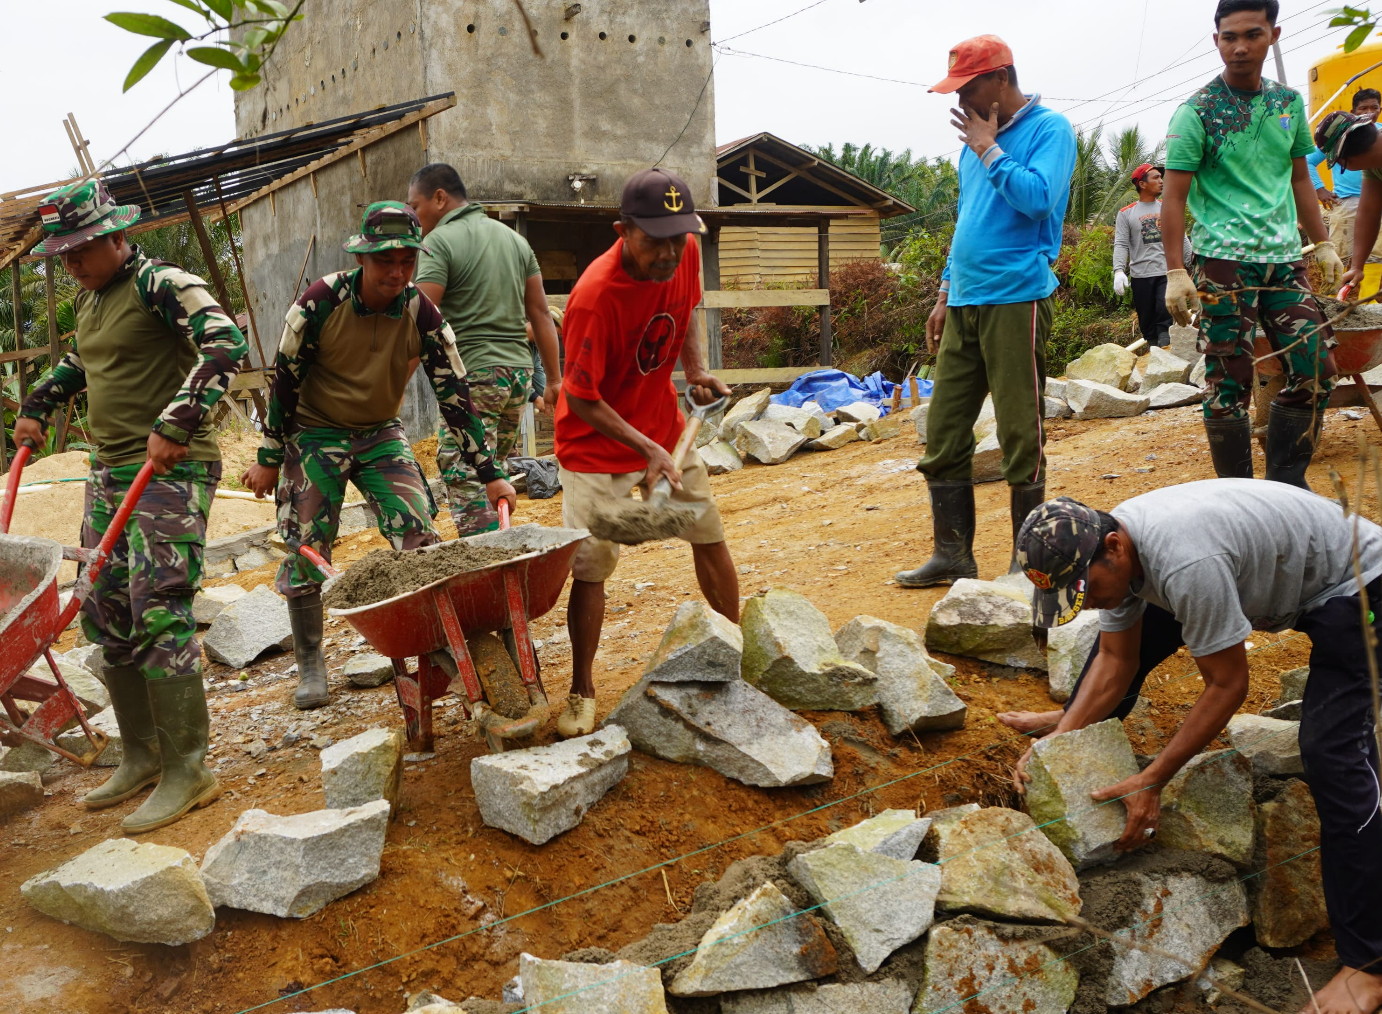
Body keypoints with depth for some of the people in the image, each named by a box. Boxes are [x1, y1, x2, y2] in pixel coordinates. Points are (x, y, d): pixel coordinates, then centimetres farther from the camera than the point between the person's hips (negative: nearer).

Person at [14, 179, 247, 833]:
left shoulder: (159, 283, -11)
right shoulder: (88, 298, 17)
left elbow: (226, 345, -26)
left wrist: (176, 424, -30)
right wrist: (38, 406, 23)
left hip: (171, 469, -9)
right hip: (109, 468, 9)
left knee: (159, 609, -13)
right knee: (105, 614, 10)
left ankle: (186, 771, -4)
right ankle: (141, 756, 21)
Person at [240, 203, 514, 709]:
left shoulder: (421, 313, -15)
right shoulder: (321, 301, -21)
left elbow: (453, 394, -10)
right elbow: (284, 380, -12)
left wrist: (489, 473, -12)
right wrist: (268, 460, -7)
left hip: (381, 434, 2)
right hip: (315, 434, -2)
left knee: (419, 539, -7)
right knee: (305, 551, -1)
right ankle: (310, 667, 14)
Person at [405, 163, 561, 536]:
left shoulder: (440, 242, -6)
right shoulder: (514, 238, 16)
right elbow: (540, 315, 14)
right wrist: (554, 379, 17)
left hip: (474, 375, -8)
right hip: (519, 370, 8)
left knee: (467, 482, -6)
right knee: (495, 474, 15)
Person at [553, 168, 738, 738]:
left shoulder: (686, 255, -12)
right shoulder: (595, 296, -30)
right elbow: (580, 399, -24)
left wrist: (697, 369, -6)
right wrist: (646, 450, -29)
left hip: (664, 428, 6)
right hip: (596, 443, -6)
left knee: (709, 535, 11)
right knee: (591, 567, -6)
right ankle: (582, 692, 10)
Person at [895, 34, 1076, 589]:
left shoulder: (1049, 129, -4)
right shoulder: (976, 138, 18)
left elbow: (1036, 199, -21)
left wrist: (988, 149, -11)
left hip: (1015, 299, -8)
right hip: (964, 304, 8)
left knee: (1021, 437, -3)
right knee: (942, 434, 6)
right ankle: (952, 554, 15)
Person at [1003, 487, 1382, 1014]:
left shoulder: (1186, 565, -40)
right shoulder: (1109, 550, -14)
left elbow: (1227, 686, -28)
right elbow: (1115, 662, -3)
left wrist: (1152, 780, -24)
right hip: (1277, 567, 9)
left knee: (1331, 752, -21)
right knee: (1123, 631, 12)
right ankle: (1070, 723, 41)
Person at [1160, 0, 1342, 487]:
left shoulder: (1290, 102, 11)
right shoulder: (1196, 112, -5)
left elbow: (1299, 179, 20)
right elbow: (1174, 197, -8)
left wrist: (1322, 244, 15)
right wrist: (1175, 272, -15)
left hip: (1285, 262, 6)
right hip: (1225, 264, -5)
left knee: (1315, 372, 3)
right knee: (1229, 384, -3)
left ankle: (1285, 484, 17)